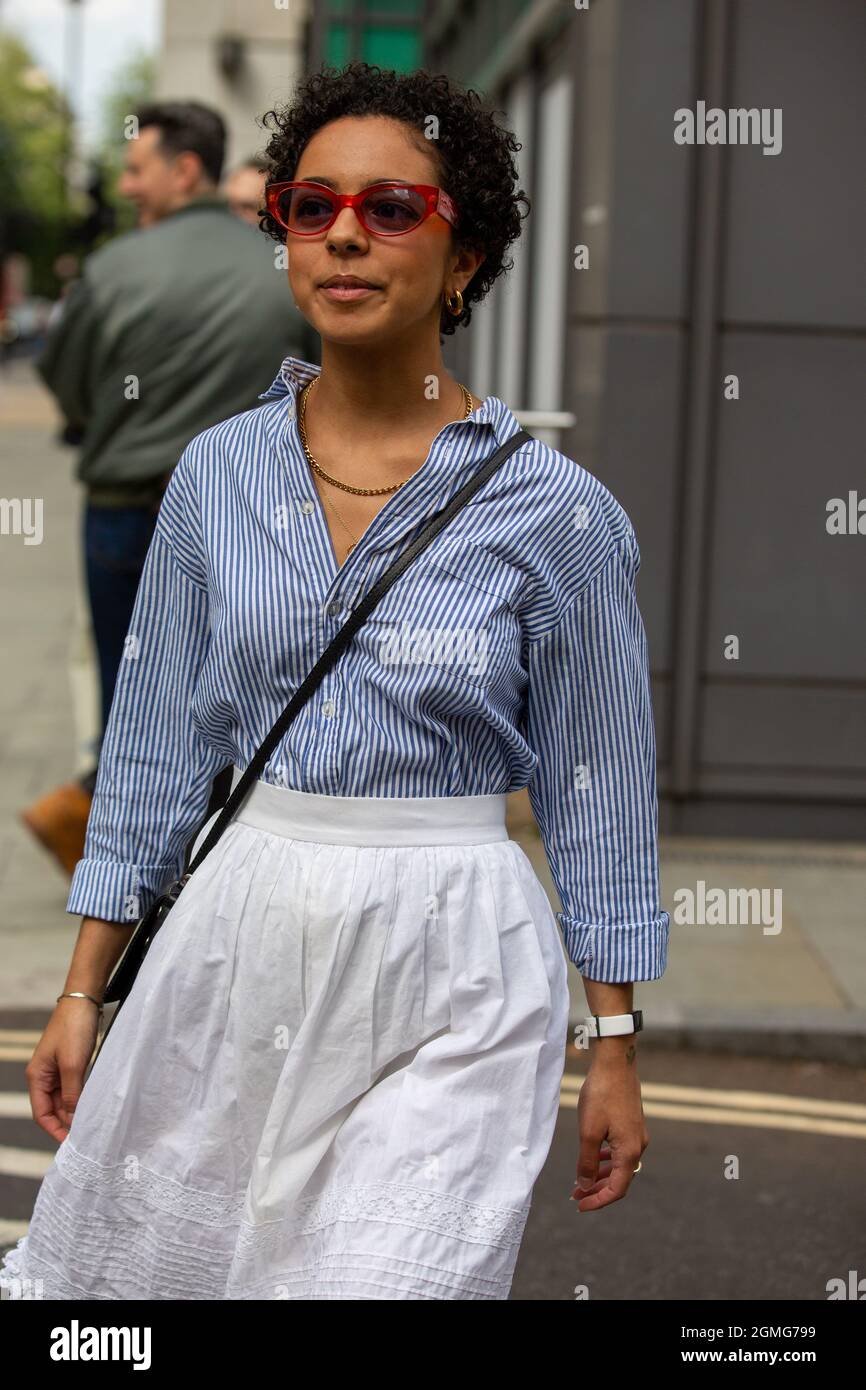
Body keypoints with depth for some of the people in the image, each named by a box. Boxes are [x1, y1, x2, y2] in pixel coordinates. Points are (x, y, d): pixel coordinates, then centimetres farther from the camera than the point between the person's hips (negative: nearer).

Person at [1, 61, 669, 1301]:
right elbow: (156, 746, 8)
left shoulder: (555, 512, -7)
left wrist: (615, 1053, 1)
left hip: (449, 975, -3)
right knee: (149, 1266, 11)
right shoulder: (218, 472, 2)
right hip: (239, 938, 3)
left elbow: (596, 796, 0)